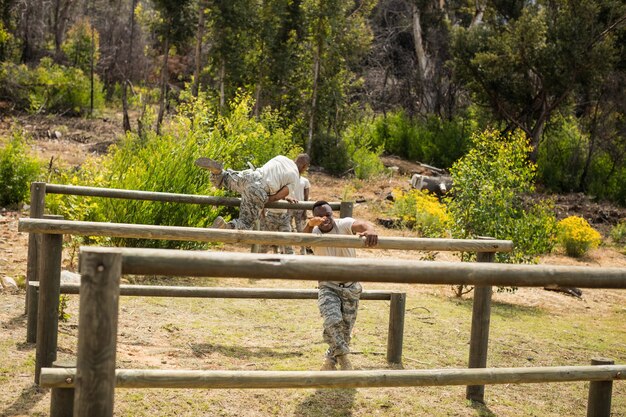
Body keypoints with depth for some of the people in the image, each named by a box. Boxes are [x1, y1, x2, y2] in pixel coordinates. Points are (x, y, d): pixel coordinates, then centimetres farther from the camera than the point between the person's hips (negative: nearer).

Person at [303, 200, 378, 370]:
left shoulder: (344, 225, -16)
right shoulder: (314, 232, -15)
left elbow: (360, 224, -38)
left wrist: (370, 230, -64)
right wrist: (310, 224, -63)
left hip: (351, 286, 1)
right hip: (328, 286, -1)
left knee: (345, 328, 10)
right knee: (333, 320, -24)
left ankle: (331, 360, 34)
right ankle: (343, 357, -5)